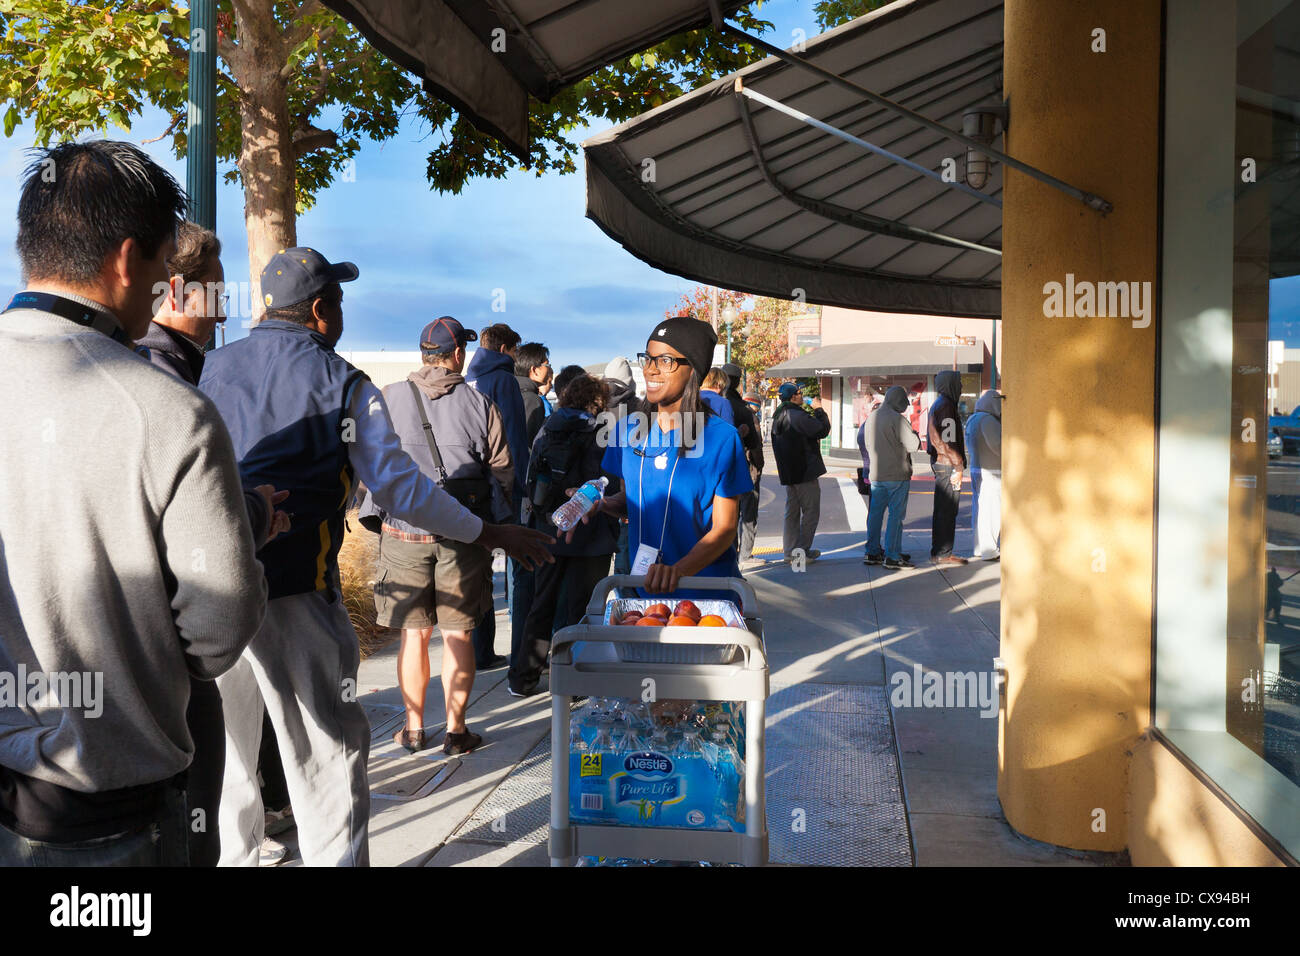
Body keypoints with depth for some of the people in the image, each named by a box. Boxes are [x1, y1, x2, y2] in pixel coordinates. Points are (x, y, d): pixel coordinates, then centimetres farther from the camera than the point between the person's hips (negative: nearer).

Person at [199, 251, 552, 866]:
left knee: (223, 746, 19)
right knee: (328, 751, 6)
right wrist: (492, 534, 3)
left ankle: (228, 855, 33)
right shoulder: (344, 385, -5)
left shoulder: (212, 368, 8)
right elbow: (400, 488, -6)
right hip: (292, 592, -5)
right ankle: (335, 857, 14)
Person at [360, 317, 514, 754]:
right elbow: (502, 471, 1)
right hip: (464, 533, -1)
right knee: (458, 633, 8)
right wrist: (488, 520, 17)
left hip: (404, 532, 1)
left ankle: (413, 728, 22)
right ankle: (455, 729, 15)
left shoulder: (387, 399, -1)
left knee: (414, 632, 11)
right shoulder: (479, 404, -3)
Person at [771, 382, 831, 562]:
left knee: (792, 511, 14)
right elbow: (823, 430, -13)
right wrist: (819, 410, -2)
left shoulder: (778, 417, 10)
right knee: (811, 511, 0)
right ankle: (802, 550, 0)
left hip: (788, 473, 9)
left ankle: (790, 550, 16)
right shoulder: (799, 416, -19)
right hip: (805, 472, -9)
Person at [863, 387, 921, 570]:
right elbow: (913, 445, -16)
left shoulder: (870, 418, 11)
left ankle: (872, 552, 19)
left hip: (875, 474, 7)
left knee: (875, 513, 13)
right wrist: (915, 435, 4)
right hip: (897, 474, -7)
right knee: (896, 514, -3)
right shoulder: (897, 419, -15)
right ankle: (892, 556, -2)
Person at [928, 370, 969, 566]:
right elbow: (947, 441, -20)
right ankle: (942, 554, -3)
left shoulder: (938, 404, 18)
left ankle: (939, 551, 19)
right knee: (946, 510, -6)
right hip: (947, 464, -11)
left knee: (942, 510, 14)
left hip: (940, 463, 11)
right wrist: (957, 467, -19)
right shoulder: (945, 406, -14)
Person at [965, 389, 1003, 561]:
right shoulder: (987, 420, -17)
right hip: (991, 473, -10)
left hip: (977, 469, 10)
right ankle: (989, 551, -1)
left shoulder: (972, 420, 13)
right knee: (991, 509, -4)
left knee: (980, 508, 14)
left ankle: (980, 547, 21)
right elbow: (998, 445, -24)